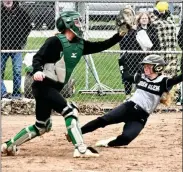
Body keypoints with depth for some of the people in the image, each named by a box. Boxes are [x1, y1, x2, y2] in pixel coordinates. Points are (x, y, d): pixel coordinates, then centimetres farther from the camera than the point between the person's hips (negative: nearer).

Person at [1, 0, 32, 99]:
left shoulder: (20, 12, -1)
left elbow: (28, 27, 7)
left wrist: (22, 42, 1)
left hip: (16, 46, -1)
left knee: (17, 71, 3)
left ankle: (16, 93, 10)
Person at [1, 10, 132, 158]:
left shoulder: (80, 44, 8)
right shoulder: (55, 41, -14)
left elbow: (102, 46, 6)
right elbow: (38, 57, -18)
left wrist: (120, 35, -4)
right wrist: (38, 70, -38)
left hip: (53, 88, 9)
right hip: (44, 86, -9)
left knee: (42, 127, 14)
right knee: (70, 111, -18)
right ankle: (80, 149, -22)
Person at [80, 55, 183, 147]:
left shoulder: (163, 82, -5)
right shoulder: (141, 78, 12)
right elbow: (126, 76, 28)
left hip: (140, 117, -4)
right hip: (128, 108, 4)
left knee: (125, 138, -26)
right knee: (103, 120, -15)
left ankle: (109, 143, 0)